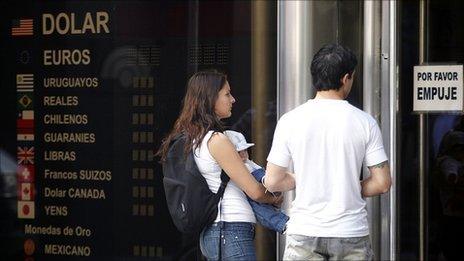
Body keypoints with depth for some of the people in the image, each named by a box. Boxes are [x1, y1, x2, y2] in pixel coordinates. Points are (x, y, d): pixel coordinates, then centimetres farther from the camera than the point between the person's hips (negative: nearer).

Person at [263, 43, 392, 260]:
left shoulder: (290, 121, -2)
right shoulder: (364, 122, -2)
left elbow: (272, 182, 0)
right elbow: (382, 183, -2)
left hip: (304, 233, 0)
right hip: (352, 233, 0)